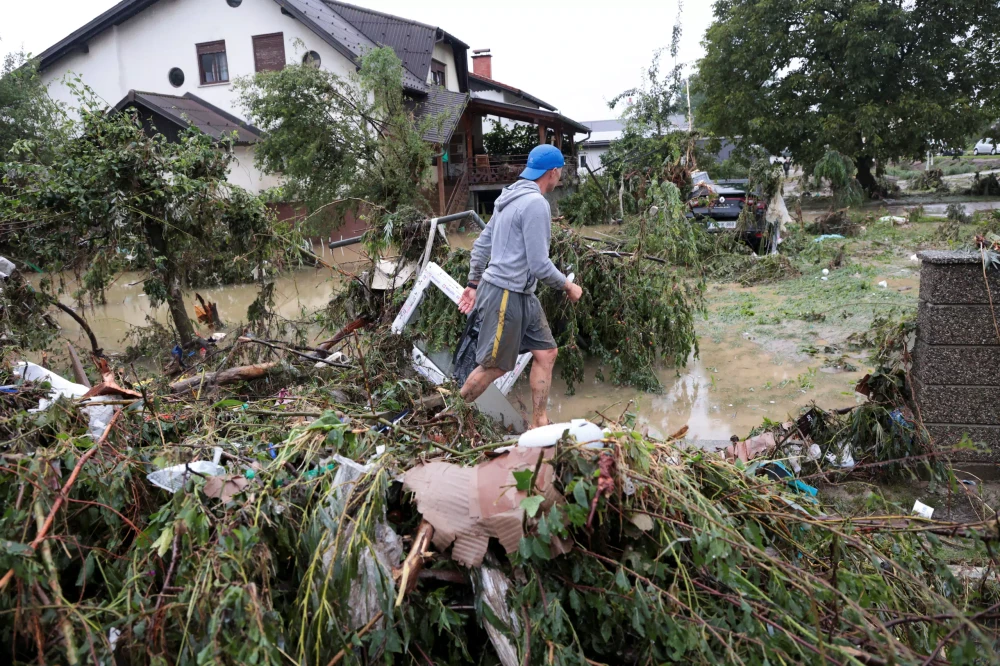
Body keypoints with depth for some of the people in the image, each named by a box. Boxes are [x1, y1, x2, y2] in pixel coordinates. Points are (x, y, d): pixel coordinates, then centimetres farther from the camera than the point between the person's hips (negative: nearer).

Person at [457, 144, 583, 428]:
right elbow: (539, 265, -19)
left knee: (546, 353, 11)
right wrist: (568, 287, -4)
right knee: (494, 366, 1)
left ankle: (539, 424, 17)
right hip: (505, 295, -10)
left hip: (521, 295, 10)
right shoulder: (536, 204, -17)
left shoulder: (510, 197, 12)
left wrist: (473, 283, 21)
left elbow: (481, 243, 16)